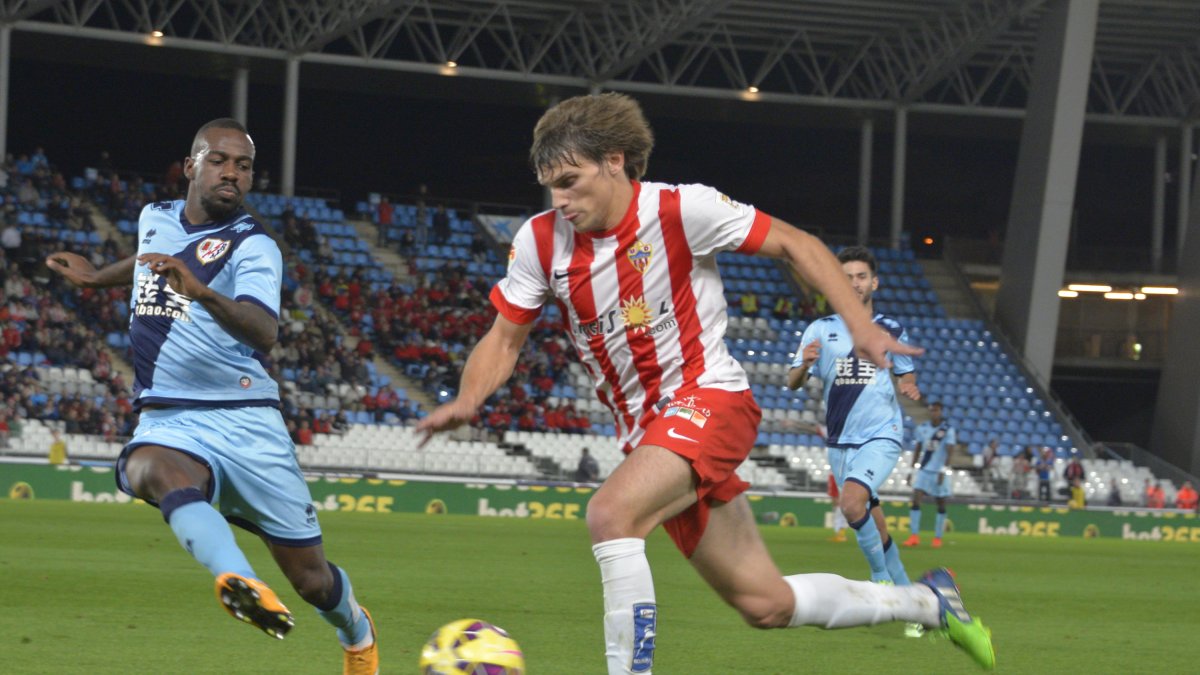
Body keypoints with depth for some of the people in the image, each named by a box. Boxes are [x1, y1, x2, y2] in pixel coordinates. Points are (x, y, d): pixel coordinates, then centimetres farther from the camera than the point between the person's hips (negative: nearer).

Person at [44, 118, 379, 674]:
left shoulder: (252, 245, -8)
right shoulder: (155, 218, 9)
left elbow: (264, 334, -28)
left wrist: (202, 292, -43)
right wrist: (97, 277, 36)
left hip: (245, 420, -3)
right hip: (168, 421, 3)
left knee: (311, 579, 3)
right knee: (156, 471, -37)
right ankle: (239, 583, -61)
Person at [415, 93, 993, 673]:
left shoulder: (681, 210, -15)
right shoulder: (540, 241, -3)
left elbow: (795, 245, -6)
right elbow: (504, 340, 4)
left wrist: (859, 325, -16)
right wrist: (467, 401, -16)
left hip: (708, 401, -6)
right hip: (644, 428, 6)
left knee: (610, 514, -33)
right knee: (766, 605, 8)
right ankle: (927, 602, 30)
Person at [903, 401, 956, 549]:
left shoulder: (948, 430, -6)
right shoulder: (922, 428, 6)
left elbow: (949, 451, -12)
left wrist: (944, 470, -21)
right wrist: (913, 468, 13)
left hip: (939, 471, -3)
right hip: (923, 470, 3)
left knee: (941, 504, 5)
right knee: (916, 500, -11)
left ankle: (938, 538, 15)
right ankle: (914, 536, -12)